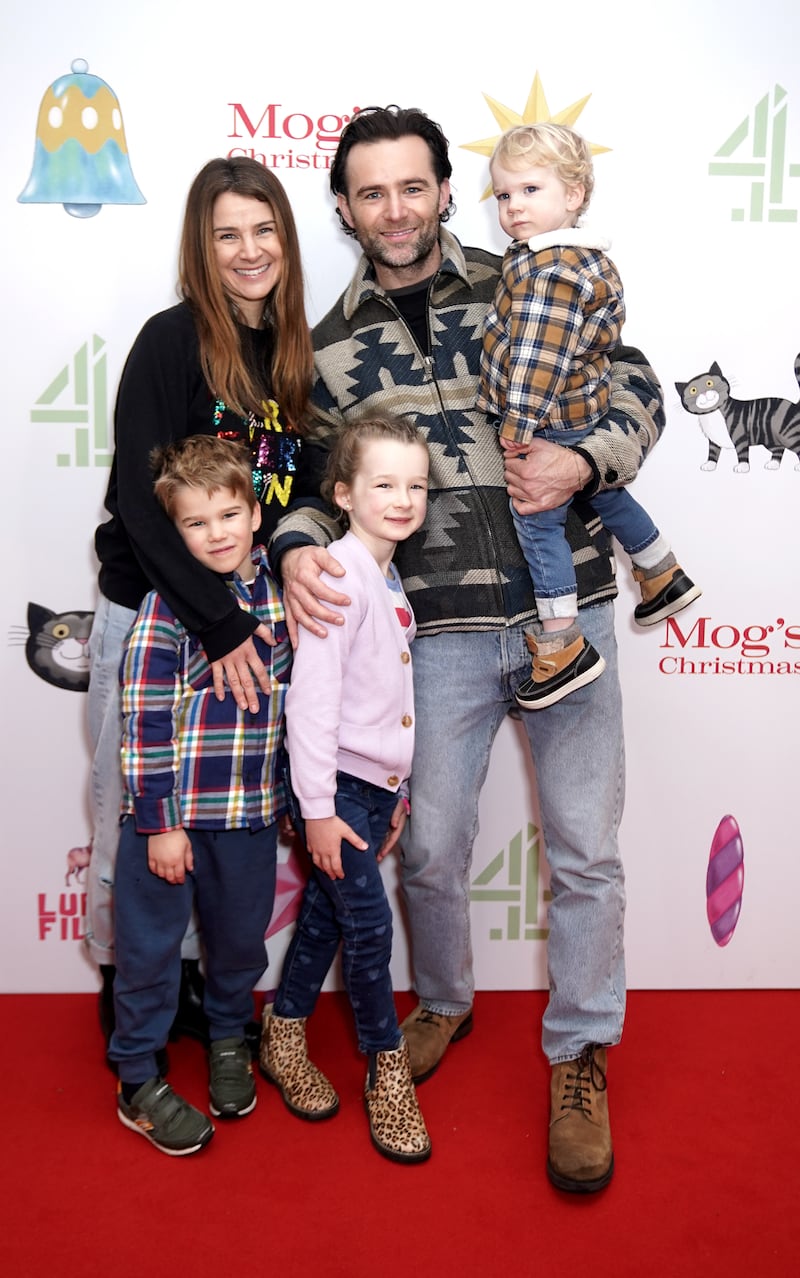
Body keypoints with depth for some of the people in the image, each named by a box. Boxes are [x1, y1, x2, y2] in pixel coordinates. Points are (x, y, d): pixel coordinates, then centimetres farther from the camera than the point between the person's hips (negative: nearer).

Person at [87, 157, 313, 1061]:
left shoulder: (292, 352, 6)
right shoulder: (171, 342, -12)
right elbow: (141, 501, -19)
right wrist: (218, 626, -22)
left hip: (244, 618, 5)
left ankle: (188, 979, 31)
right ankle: (122, 987, 28)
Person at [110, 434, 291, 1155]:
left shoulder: (278, 590, 2)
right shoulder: (169, 601, -13)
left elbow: (291, 691, 11)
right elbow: (143, 716, -14)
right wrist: (160, 821, -15)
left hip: (253, 810, 5)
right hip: (171, 810, -4)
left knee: (242, 938, 18)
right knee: (151, 943, 8)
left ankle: (229, 1040, 44)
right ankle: (138, 1083, 26)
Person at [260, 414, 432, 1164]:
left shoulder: (391, 579, 9)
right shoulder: (339, 573, -16)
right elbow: (312, 696, -20)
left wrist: (397, 791, 18)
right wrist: (318, 806, -19)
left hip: (377, 781, 8)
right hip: (337, 782, -8)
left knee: (327, 913, 15)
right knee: (369, 924, -3)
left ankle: (283, 1038, 32)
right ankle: (387, 1068, 15)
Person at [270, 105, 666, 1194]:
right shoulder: (329, 348, 7)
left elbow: (636, 389, 6)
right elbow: (317, 477, 9)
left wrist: (586, 461, -14)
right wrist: (298, 550, -13)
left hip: (567, 609, 0)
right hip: (441, 628, 1)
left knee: (585, 848, 5)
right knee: (431, 848, 10)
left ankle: (580, 1056, 26)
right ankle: (444, 1004, 40)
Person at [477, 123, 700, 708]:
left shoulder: (548, 270, -24)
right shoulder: (584, 253, 9)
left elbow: (538, 356, -28)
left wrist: (517, 425, -24)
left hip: (549, 423, -10)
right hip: (585, 414, 11)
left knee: (537, 524, -2)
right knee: (605, 494, 27)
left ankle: (564, 648, 4)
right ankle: (664, 577, 47)